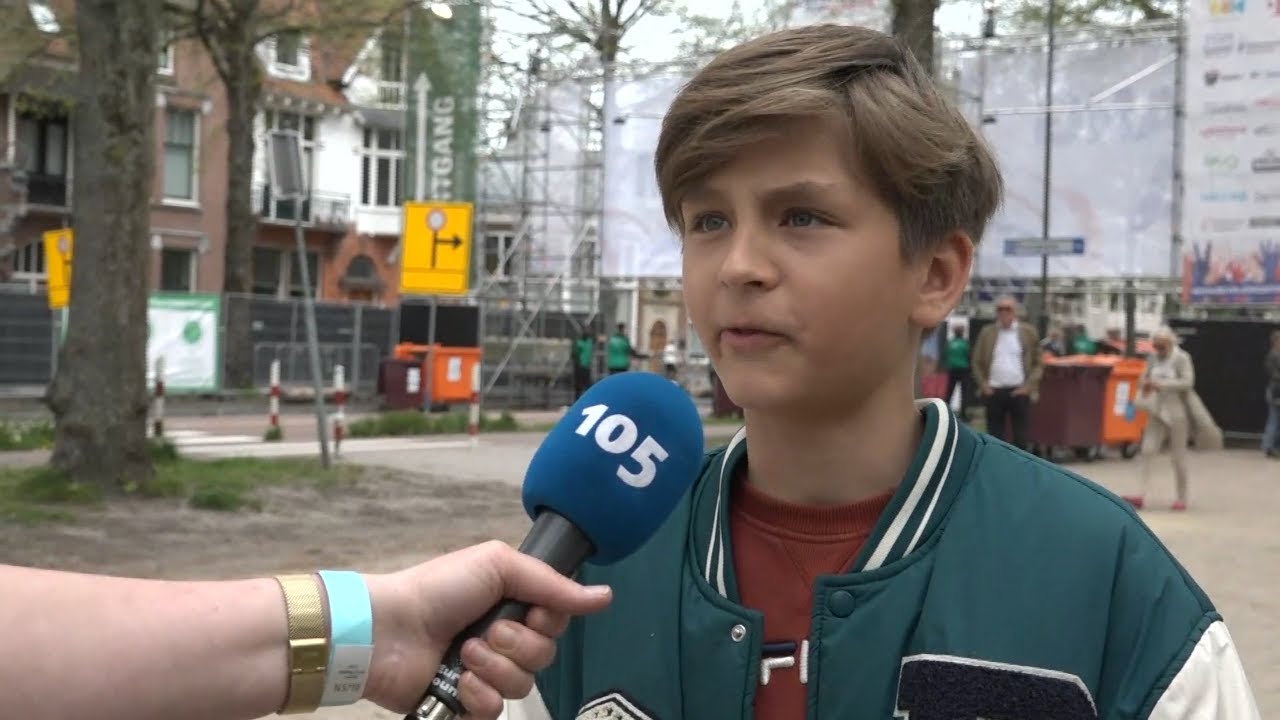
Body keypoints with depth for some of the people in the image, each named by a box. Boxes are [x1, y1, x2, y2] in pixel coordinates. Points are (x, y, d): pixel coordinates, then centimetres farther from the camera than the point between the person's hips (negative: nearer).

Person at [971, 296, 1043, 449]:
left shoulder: (1028, 332, 4)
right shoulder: (987, 332, 7)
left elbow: (1038, 363, 5)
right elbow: (977, 362, 11)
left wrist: (1029, 385, -6)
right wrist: (983, 384, -1)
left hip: (1019, 392, -1)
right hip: (994, 392, 1)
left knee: (1020, 437, 1)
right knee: (995, 435, 5)